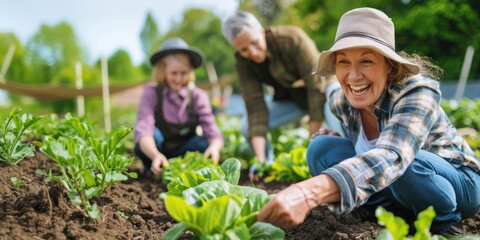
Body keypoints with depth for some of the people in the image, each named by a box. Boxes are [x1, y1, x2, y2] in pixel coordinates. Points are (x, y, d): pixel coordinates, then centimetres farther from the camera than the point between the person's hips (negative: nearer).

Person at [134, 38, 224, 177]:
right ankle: (151, 170, -5)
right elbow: (143, 130, -33)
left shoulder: (198, 96, -10)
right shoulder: (151, 93, -16)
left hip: (182, 154, 1)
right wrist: (155, 155, -55)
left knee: (204, 143, -29)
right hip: (157, 152, -1)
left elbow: (212, 132, -22)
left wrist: (214, 147, -48)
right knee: (153, 134, -33)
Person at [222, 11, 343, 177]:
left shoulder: (292, 39, -31)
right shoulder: (243, 62, -19)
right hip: (292, 98, 4)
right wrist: (260, 159, -32)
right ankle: (267, 163, 8)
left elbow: (316, 86, -29)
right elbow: (255, 105, -24)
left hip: (325, 87, -4)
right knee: (248, 125, -14)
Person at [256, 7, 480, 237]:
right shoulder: (340, 101, -14)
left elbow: (392, 157, -51)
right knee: (321, 148, -15)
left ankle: (445, 219, -7)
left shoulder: (417, 91, -31)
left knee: (405, 164, -38)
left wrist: (310, 192, -67)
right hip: (399, 188, 5)